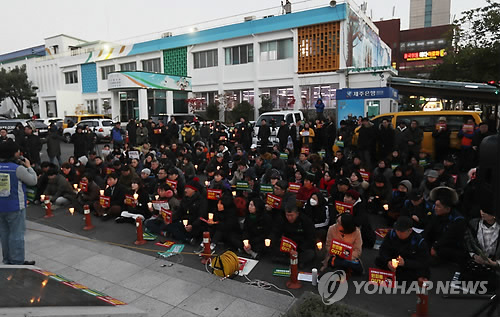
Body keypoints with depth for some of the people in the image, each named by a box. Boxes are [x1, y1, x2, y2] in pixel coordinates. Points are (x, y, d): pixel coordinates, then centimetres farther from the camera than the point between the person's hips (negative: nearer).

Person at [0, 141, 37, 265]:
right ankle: (17, 262, 10)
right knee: (17, 235, 3)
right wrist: (29, 166, 3)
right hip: (15, 208, -6)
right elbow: (33, 181, -9)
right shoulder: (18, 168, -17)